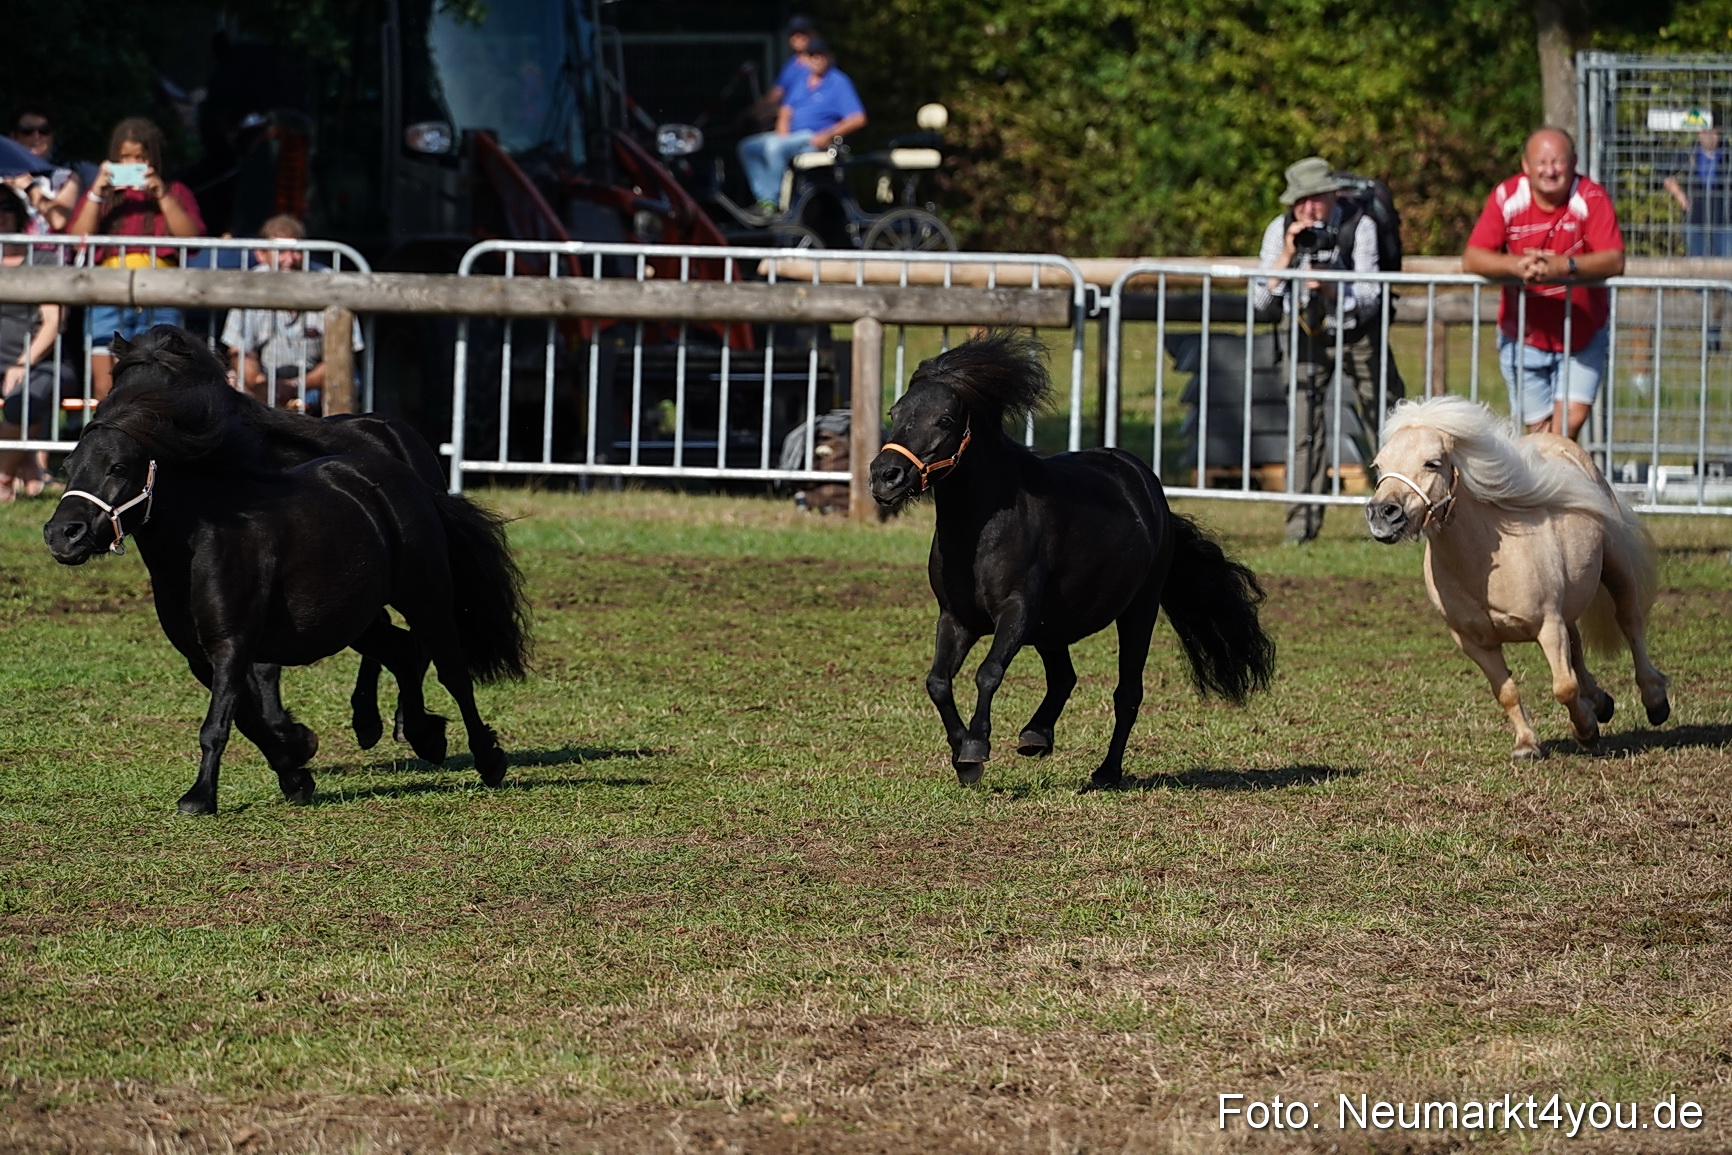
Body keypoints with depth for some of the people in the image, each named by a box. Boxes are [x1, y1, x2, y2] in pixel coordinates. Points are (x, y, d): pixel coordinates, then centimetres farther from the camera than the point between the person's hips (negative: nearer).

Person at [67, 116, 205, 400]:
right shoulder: (102, 193, 19)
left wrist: (163, 196, -6)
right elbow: (78, 240, 5)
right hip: (109, 299, 1)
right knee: (105, 390, -8)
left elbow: (192, 238, 0)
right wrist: (96, 194, -3)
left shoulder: (175, 192, 16)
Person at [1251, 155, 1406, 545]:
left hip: (1359, 335, -1)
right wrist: (1287, 256, -29)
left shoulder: (1359, 226, -18)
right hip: (1307, 336, 1)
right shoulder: (1280, 230, -12)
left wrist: (1330, 287, -42)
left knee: (1386, 423, 1)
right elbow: (1259, 299, -17)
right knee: (1306, 424, -11)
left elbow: (1370, 297, -24)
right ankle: (1302, 521, -7)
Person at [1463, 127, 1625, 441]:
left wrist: (1563, 266, -42)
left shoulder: (1590, 199, -13)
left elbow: (1614, 261, -24)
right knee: (1540, 429, 3)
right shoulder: (1507, 197, -9)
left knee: (1572, 419, -12)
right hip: (1523, 339, 1)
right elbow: (1471, 260, -16)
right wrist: (1516, 265, -36)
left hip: (1582, 336, -1)